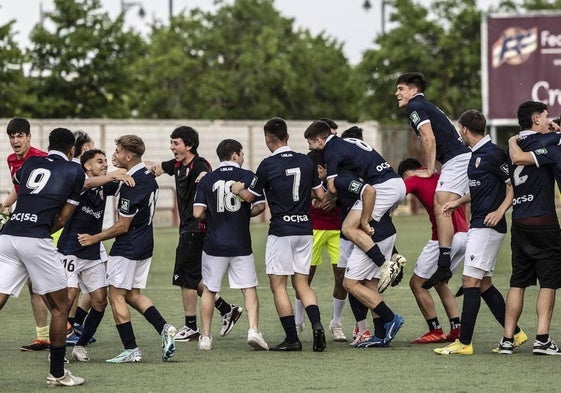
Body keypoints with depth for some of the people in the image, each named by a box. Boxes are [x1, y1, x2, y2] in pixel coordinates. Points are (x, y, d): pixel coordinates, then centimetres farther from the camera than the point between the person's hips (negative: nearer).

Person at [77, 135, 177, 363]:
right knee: (133, 294, 16)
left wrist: (94, 238, -8)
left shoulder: (131, 185, -22)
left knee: (116, 295, -1)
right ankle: (165, 329, 2)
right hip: (145, 244, 9)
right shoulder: (149, 177, 6)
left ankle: (131, 349, -2)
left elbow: (122, 226, -18)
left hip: (127, 247, -9)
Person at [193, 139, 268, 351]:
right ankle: (253, 329, -12)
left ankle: (206, 336, 13)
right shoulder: (248, 176, -3)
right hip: (241, 244, -1)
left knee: (209, 290, 12)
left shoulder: (207, 180, 1)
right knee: (249, 289, 4)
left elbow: (198, 213, -6)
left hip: (214, 244, 1)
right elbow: (259, 206, -4)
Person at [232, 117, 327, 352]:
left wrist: (238, 190, 23)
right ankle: (316, 324, -12)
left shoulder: (268, 165, -9)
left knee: (278, 285, 3)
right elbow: (320, 194, 9)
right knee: (302, 284, 12)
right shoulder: (306, 161, 4)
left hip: (281, 230, -5)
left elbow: (250, 197, 1)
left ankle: (292, 339, -2)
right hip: (305, 229, 5)